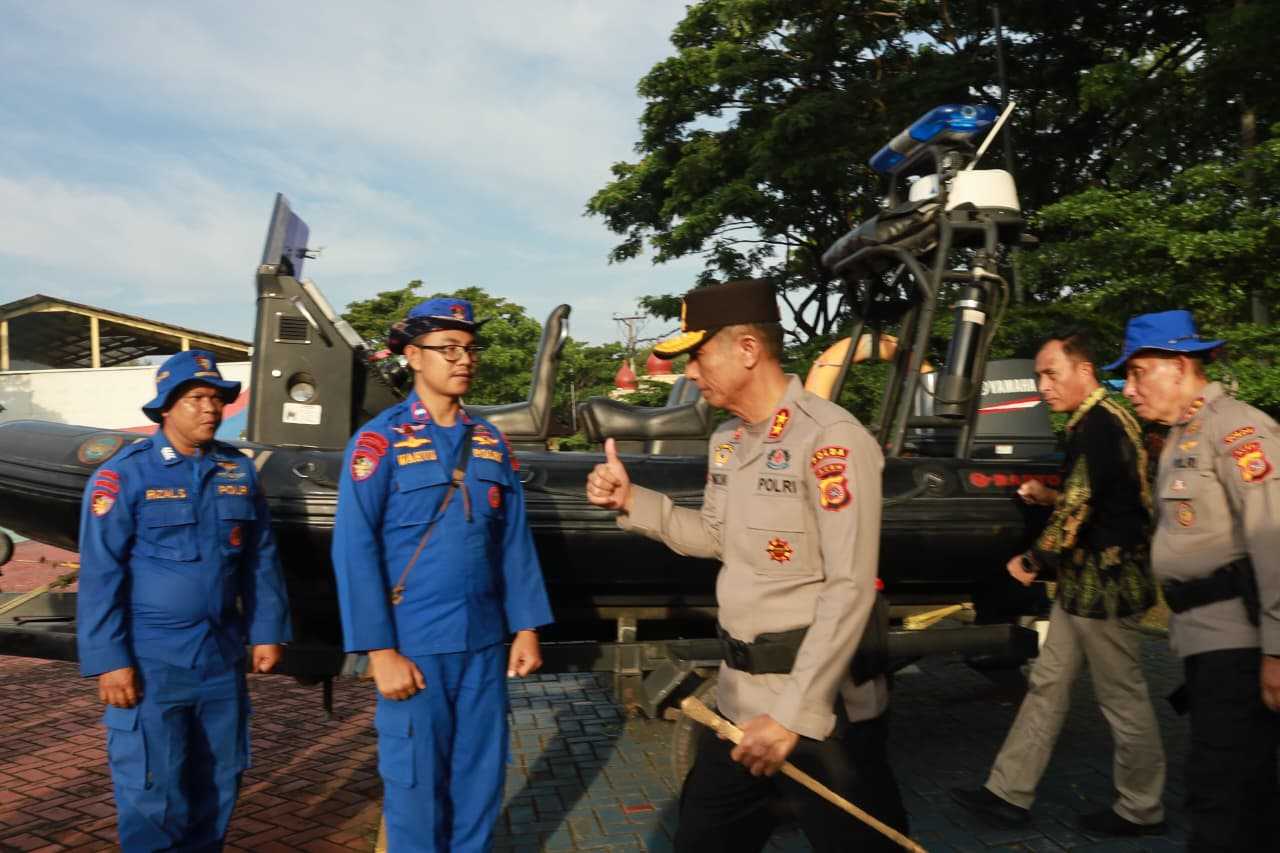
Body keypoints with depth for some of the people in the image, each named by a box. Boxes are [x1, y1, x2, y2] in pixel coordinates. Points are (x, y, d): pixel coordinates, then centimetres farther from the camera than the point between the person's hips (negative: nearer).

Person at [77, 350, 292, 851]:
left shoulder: (239, 471, 5)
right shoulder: (126, 475, -9)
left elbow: (261, 560, 10)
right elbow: (100, 575, -10)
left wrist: (267, 632, 7)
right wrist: (110, 660, -13)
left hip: (222, 657, 5)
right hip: (150, 660, -5)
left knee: (218, 781, 16)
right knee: (152, 793, 3)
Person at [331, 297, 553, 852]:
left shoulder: (490, 442, 7)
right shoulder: (381, 440, -7)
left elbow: (515, 542, 7)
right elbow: (354, 550, -11)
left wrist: (526, 628, 5)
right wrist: (380, 651, -14)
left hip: (484, 642, 4)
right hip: (414, 645, -4)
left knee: (480, 777, 15)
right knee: (415, 783, 10)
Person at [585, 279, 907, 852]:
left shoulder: (830, 438, -19)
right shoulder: (726, 440, 8)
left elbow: (850, 589, -21)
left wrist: (793, 714, -21)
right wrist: (631, 502, 6)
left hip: (820, 702, -8)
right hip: (739, 695, 8)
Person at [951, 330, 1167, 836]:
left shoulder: (1098, 423, -18)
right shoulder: (1101, 421, 14)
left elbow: (1080, 507, -20)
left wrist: (1032, 560, -8)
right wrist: (1049, 497, 11)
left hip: (1103, 584, -10)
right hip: (1084, 583, 10)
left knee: (1122, 699, 5)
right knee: (1046, 685, 11)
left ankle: (1140, 810, 22)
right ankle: (1009, 793, 18)